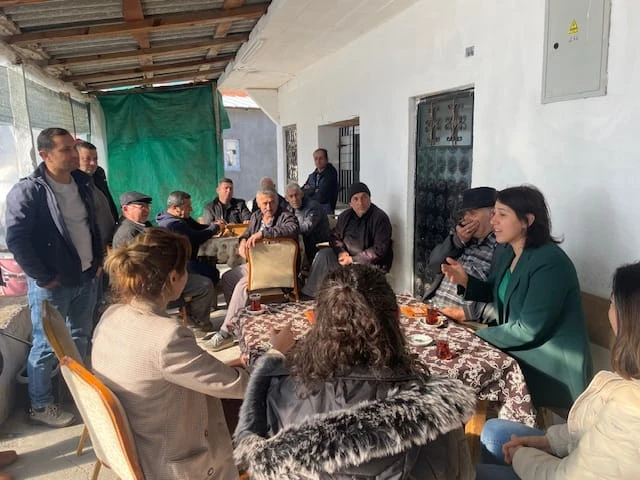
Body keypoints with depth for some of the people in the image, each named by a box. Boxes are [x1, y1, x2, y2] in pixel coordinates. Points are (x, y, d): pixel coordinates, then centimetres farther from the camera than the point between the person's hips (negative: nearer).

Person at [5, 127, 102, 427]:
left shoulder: (82, 183, 6)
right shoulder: (28, 191, -16)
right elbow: (16, 239, -20)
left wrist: (97, 260, 11)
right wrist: (43, 277, -16)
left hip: (86, 278, 7)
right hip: (53, 284, -6)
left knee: (80, 338, 19)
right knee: (47, 345, 6)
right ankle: (40, 406, 23)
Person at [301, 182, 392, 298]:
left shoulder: (380, 218, -14)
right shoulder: (345, 216, 7)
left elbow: (379, 249, -18)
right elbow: (334, 236, 14)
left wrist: (353, 259, -19)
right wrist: (341, 252, -9)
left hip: (371, 263, -6)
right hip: (347, 257, 6)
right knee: (323, 254, -13)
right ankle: (308, 294, -8)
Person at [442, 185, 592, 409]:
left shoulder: (550, 263, -25)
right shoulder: (511, 253, 3)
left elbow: (528, 330, -26)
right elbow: (494, 293, 15)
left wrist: (475, 337, -18)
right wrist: (465, 280, -5)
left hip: (550, 367, -8)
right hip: (517, 351, 8)